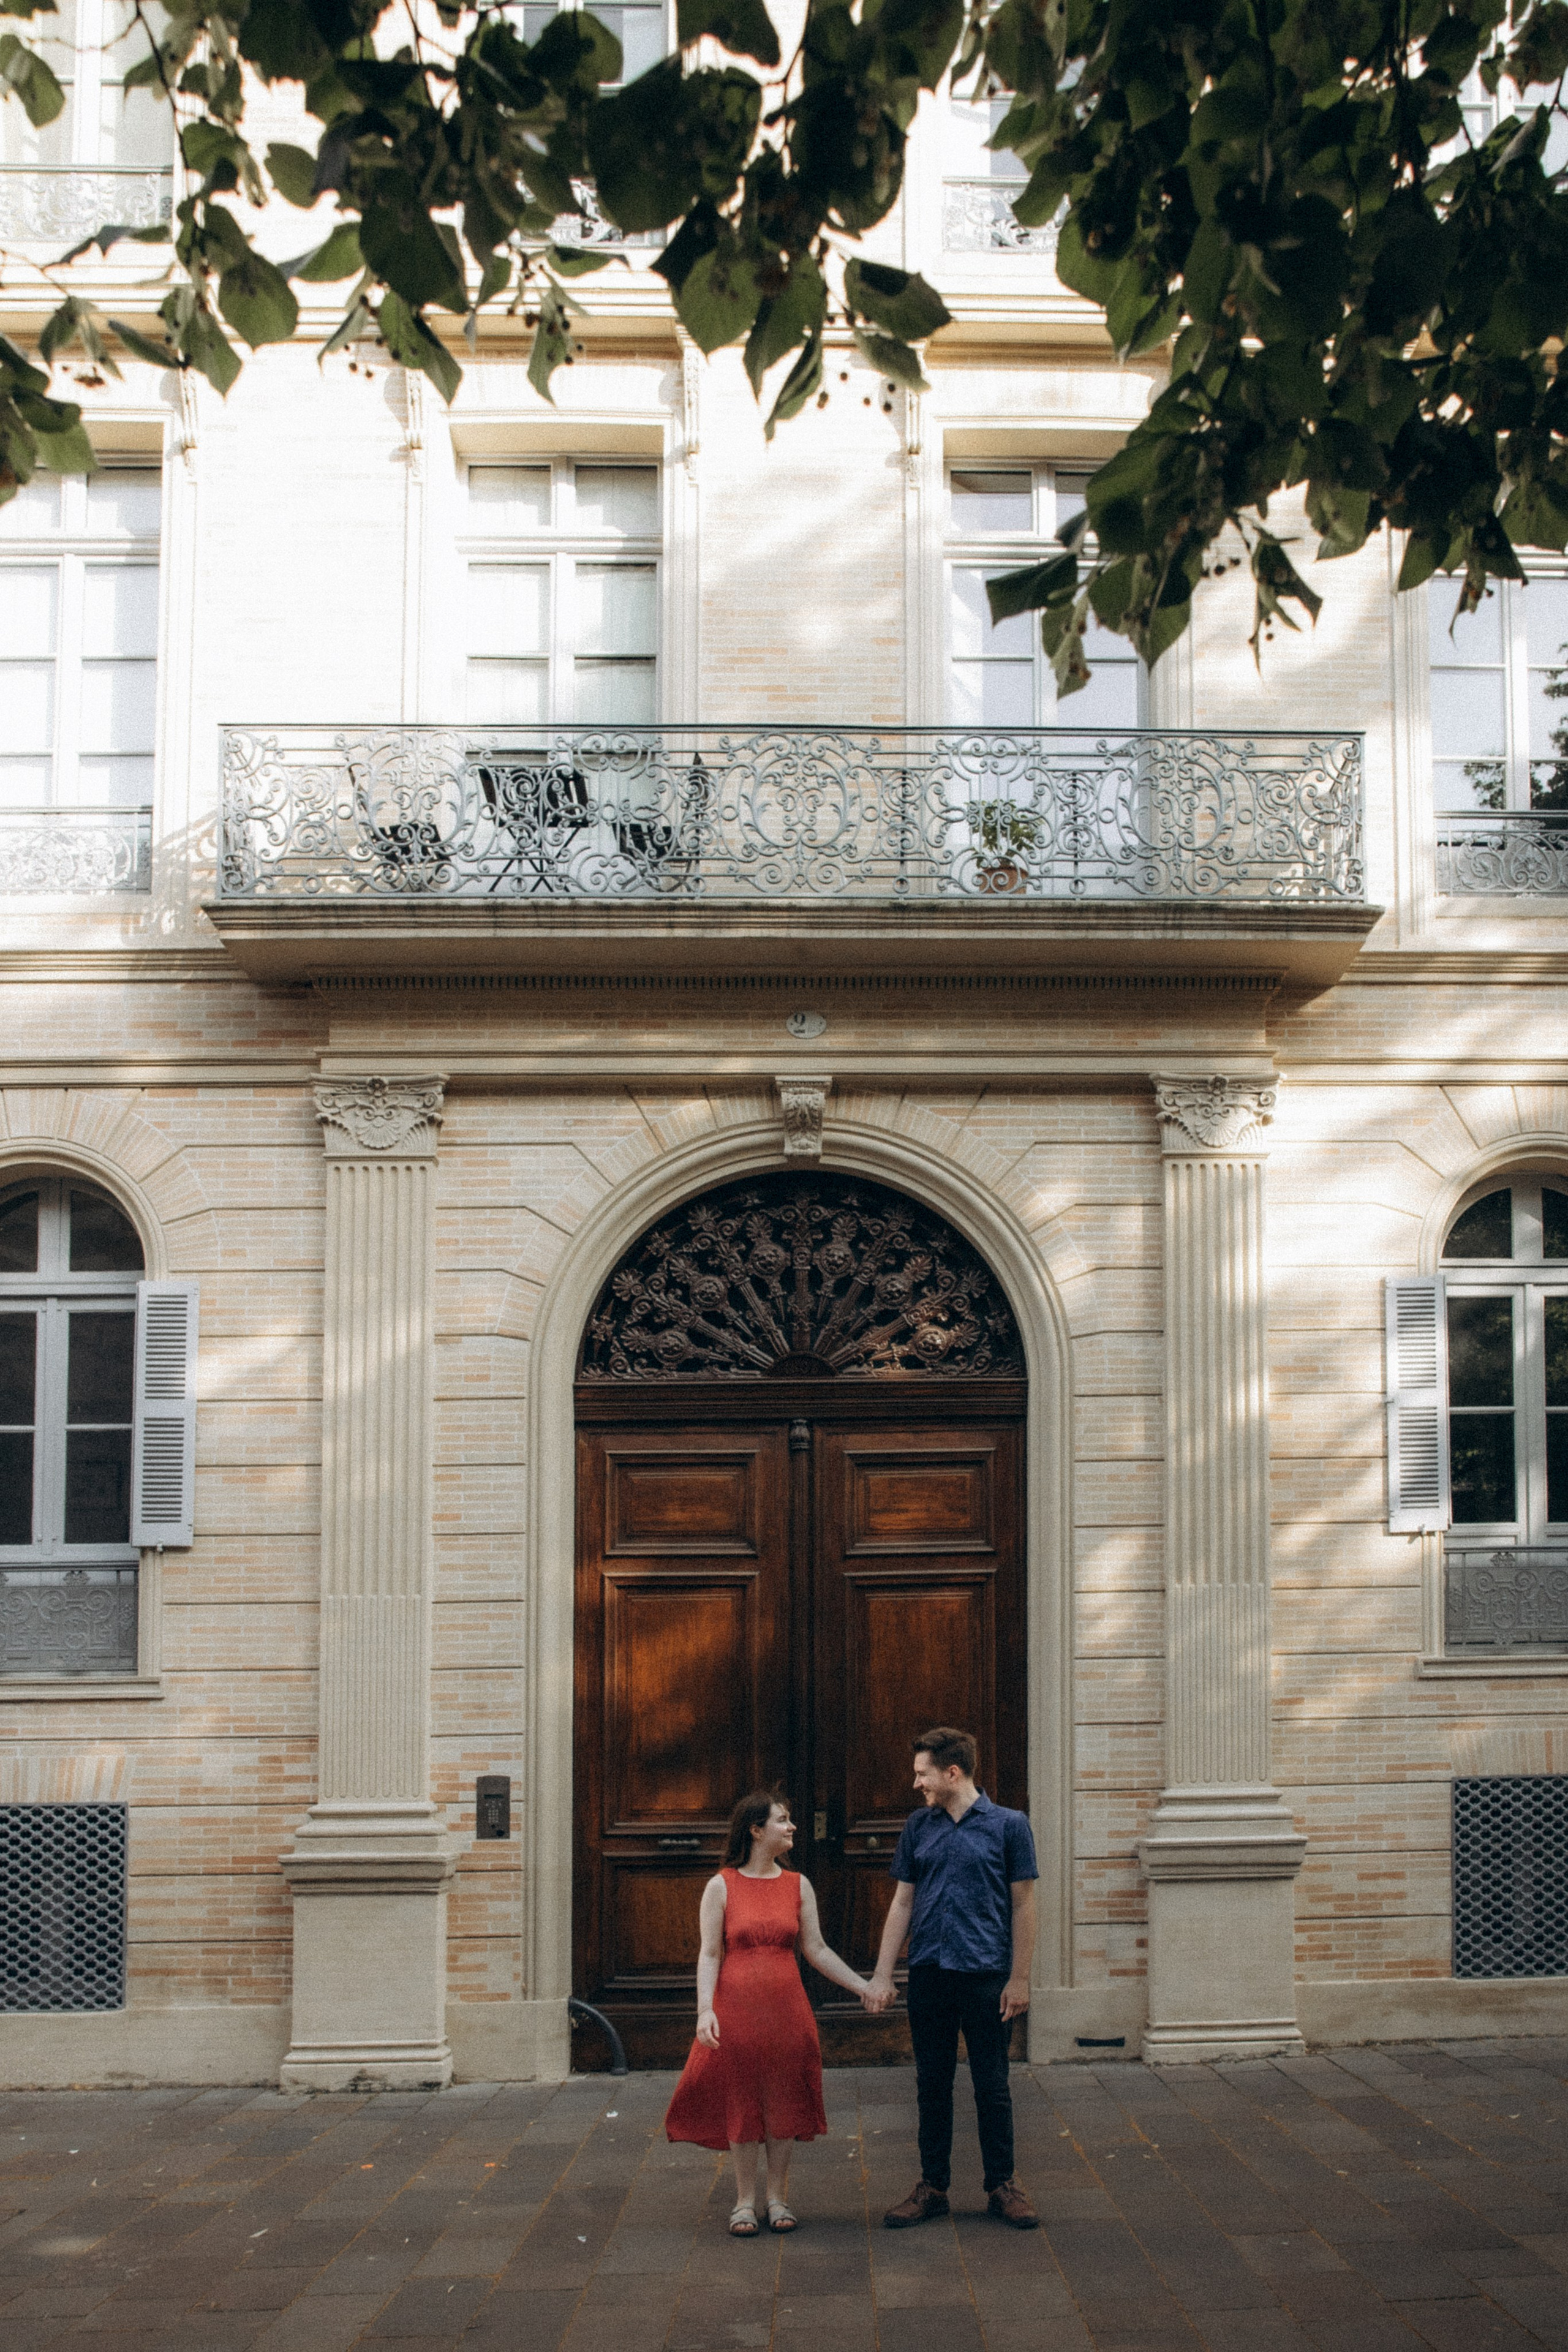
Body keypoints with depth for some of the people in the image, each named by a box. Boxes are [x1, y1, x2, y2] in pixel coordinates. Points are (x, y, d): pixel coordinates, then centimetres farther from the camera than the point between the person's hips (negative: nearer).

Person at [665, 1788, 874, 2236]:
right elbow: (710, 1954, -4)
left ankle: (777, 2198, 21)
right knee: (740, 2106, 5)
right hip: (736, 2009, -2)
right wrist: (705, 2009, -16)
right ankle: (745, 2201, 18)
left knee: (784, 2103, 7)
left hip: (785, 2009, 2)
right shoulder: (721, 1887, -3)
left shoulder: (797, 1886, 5)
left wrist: (862, 1986, 0)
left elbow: (817, 1951, 7)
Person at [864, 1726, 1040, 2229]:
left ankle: (1002, 2186, 17)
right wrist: (882, 1975, 5)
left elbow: (1022, 1905, 0)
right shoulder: (918, 1827, 8)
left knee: (992, 2087, 4)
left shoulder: (1007, 1825, -2)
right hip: (929, 1975, 3)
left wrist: (1019, 1978, -5)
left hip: (987, 1976, -3)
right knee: (932, 2086, 9)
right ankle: (932, 2187, 19)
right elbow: (902, 1903, 10)